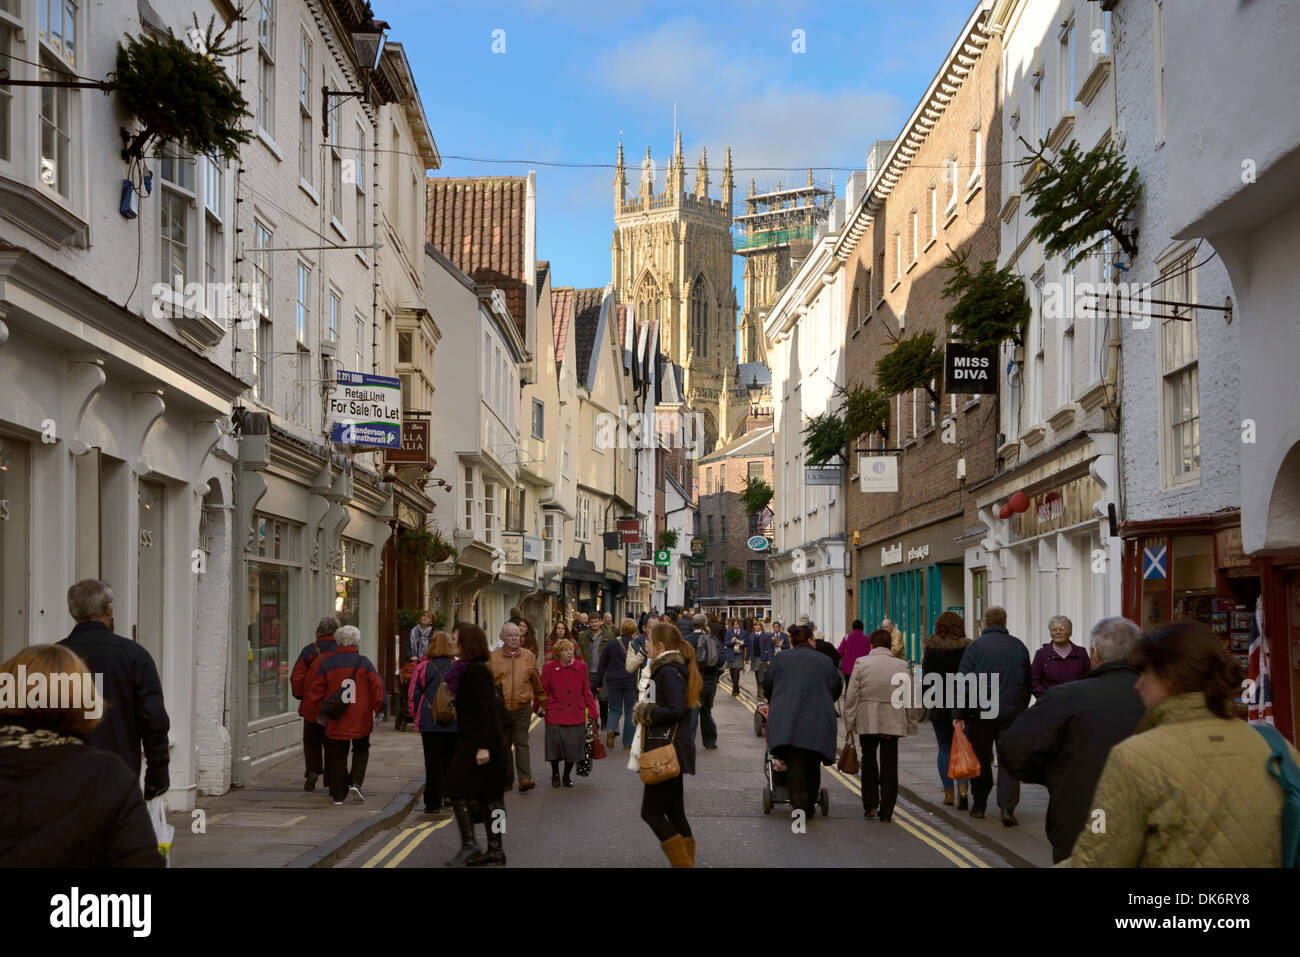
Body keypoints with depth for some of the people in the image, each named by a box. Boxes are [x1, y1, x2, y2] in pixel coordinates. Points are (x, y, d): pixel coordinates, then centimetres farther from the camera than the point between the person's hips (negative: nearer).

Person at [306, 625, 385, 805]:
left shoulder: (327, 664, 1)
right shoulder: (363, 662, -4)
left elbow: (314, 691, 3)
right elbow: (377, 687, -7)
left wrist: (319, 712, 14)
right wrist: (378, 709, 3)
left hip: (336, 719, 1)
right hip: (361, 721, -1)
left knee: (337, 755, 8)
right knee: (361, 750, 18)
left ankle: (338, 794, 8)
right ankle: (355, 782, 0)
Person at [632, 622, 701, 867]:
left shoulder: (667, 671, -15)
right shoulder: (677, 668, 16)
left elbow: (676, 710, -25)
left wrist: (646, 712, -12)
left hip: (667, 751, -10)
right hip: (673, 750, 10)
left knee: (651, 812, -6)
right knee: (674, 813, 13)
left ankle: (683, 863, -6)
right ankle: (686, 861, 16)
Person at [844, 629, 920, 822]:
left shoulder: (861, 663, -3)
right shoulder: (901, 666, 2)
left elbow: (851, 696, -5)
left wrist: (849, 723, 0)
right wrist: (910, 725, 14)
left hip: (867, 721, -1)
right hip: (893, 721, 1)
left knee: (868, 761, 17)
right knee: (889, 766, 6)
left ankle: (870, 804, 12)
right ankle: (886, 811, 6)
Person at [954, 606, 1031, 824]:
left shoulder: (976, 646, -4)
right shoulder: (1019, 647, 7)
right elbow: (1027, 684, 14)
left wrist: (959, 714, -6)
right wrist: (1020, 710, 23)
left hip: (981, 713, -2)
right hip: (1011, 712, 2)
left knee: (981, 760, 10)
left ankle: (979, 805, 19)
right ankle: (1007, 808, -11)